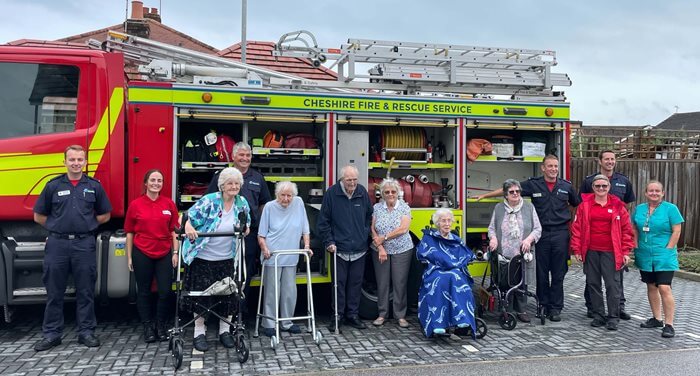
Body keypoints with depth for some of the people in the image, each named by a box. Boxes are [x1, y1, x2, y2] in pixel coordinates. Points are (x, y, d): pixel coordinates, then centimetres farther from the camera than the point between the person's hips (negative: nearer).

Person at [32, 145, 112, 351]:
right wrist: (59, 226, 6)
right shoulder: (53, 186, 4)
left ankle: (86, 331, 14)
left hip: (84, 244, 0)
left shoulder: (94, 186, 5)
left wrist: (85, 224, 6)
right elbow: (39, 216, 10)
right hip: (57, 243, 0)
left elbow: (105, 215, 14)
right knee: (54, 292, 6)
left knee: (86, 291, 5)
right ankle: (51, 333, 16)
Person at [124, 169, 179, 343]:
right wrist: (129, 257, 2)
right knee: (144, 292, 8)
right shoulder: (135, 205, 0)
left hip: (164, 254, 1)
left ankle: (161, 326, 16)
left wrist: (175, 252, 0)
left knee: (165, 292, 0)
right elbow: (130, 233, 4)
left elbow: (174, 231, 6)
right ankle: (148, 327, 20)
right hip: (142, 254, -1)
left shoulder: (169, 204, 3)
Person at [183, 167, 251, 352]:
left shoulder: (242, 203, 1)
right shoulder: (209, 201, -14)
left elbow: (246, 224, 17)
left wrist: (245, 229, -6)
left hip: (227, 259, 4)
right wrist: (188, 227, -38)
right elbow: (190, 218, -17)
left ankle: (225, 331, 24)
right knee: (201, 295, 3)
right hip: (203, 258, -4)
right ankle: (199, 333, 17)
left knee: (228, 295, 9)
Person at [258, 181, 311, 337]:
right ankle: (268, 324, 12)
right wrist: (265, 249, -13)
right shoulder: (269, 207, -3)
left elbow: (305, 229, 8)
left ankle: (286, 322, 22)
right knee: (271, 292, 1)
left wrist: (307, 246, -1)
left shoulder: (299, 203, 2)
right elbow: (261, 234, 0)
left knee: (290, 292, 8)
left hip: (291, 258, 3)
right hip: (272, 257, -3)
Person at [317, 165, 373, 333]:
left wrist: (366, 235, 8)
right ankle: (337, 316, 14)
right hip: (339, 249, -3)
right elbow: (323, 221, -3)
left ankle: (352, 315, 22)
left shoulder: (362, 192, 2)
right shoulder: (332, 193, -7)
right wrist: (329, 241, -7)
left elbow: (369, 216, 16)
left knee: (356, 283, 11)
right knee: (339, 283, 3)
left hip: (359, 249, 3)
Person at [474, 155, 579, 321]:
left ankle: (556, 308, 12)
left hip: (560, 233, 1)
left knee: (558, 273, 3)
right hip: (542, 233, 0)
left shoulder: (566, 186, 6)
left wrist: (563, 211, 9)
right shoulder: (533, 184, 1)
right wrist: (485, 195, 0)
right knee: (541, 271, 6)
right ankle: (544, 305, 19)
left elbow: (578, 205, 23)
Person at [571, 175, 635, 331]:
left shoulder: (618, 206, 3)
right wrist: (576, 249, 0)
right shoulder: (584, 205, 4)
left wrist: (626, 252, -1)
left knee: (612, 284, -1)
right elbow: (577, 227, 5)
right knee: (593, 283, 9)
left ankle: (613, 318, 9)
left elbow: (626, 229, 4)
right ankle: (598, 315, 21)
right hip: (590, 252, 2)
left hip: (610, 252, -1)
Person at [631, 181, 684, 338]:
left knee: (664, 288, -13)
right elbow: (635, 229, 13)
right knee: (651, 287, 13)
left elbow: (676, 231, -7)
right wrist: (636, 247, 5)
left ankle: (669, 325, -6)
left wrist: (668, 249, -11)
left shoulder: (670, 208, -5)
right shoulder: (639, 209, 8)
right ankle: (656, 319, 26)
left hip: (663, 257, -5)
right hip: (645, 256, 5)